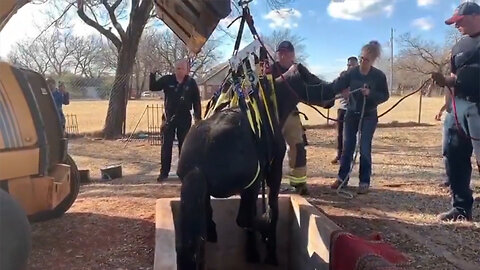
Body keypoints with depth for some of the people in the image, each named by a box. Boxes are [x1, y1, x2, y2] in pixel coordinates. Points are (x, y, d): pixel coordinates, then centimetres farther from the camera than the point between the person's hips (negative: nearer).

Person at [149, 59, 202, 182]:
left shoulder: (191, 83, -3)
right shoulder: (167, 80, -1)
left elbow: (196, 101, 0)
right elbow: (153, 87, 3)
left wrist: (198, 118, -1)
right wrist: (152, 74, -12)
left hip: (185, 118, -1)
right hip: (169, 117, 1)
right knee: (166, 146, 4)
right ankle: (164, 172, 12)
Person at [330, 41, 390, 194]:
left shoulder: (379, 76, -10)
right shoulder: (352, 73, -7)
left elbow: (385, 96, -7)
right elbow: (336, 87, -13)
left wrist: (370, 93, -24)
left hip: (369, 116, -2)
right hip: (351, 114, 2)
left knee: (364, 148, -3)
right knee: (347, 147, 5)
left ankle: (365, 182, 7)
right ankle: (342, 177, 16)